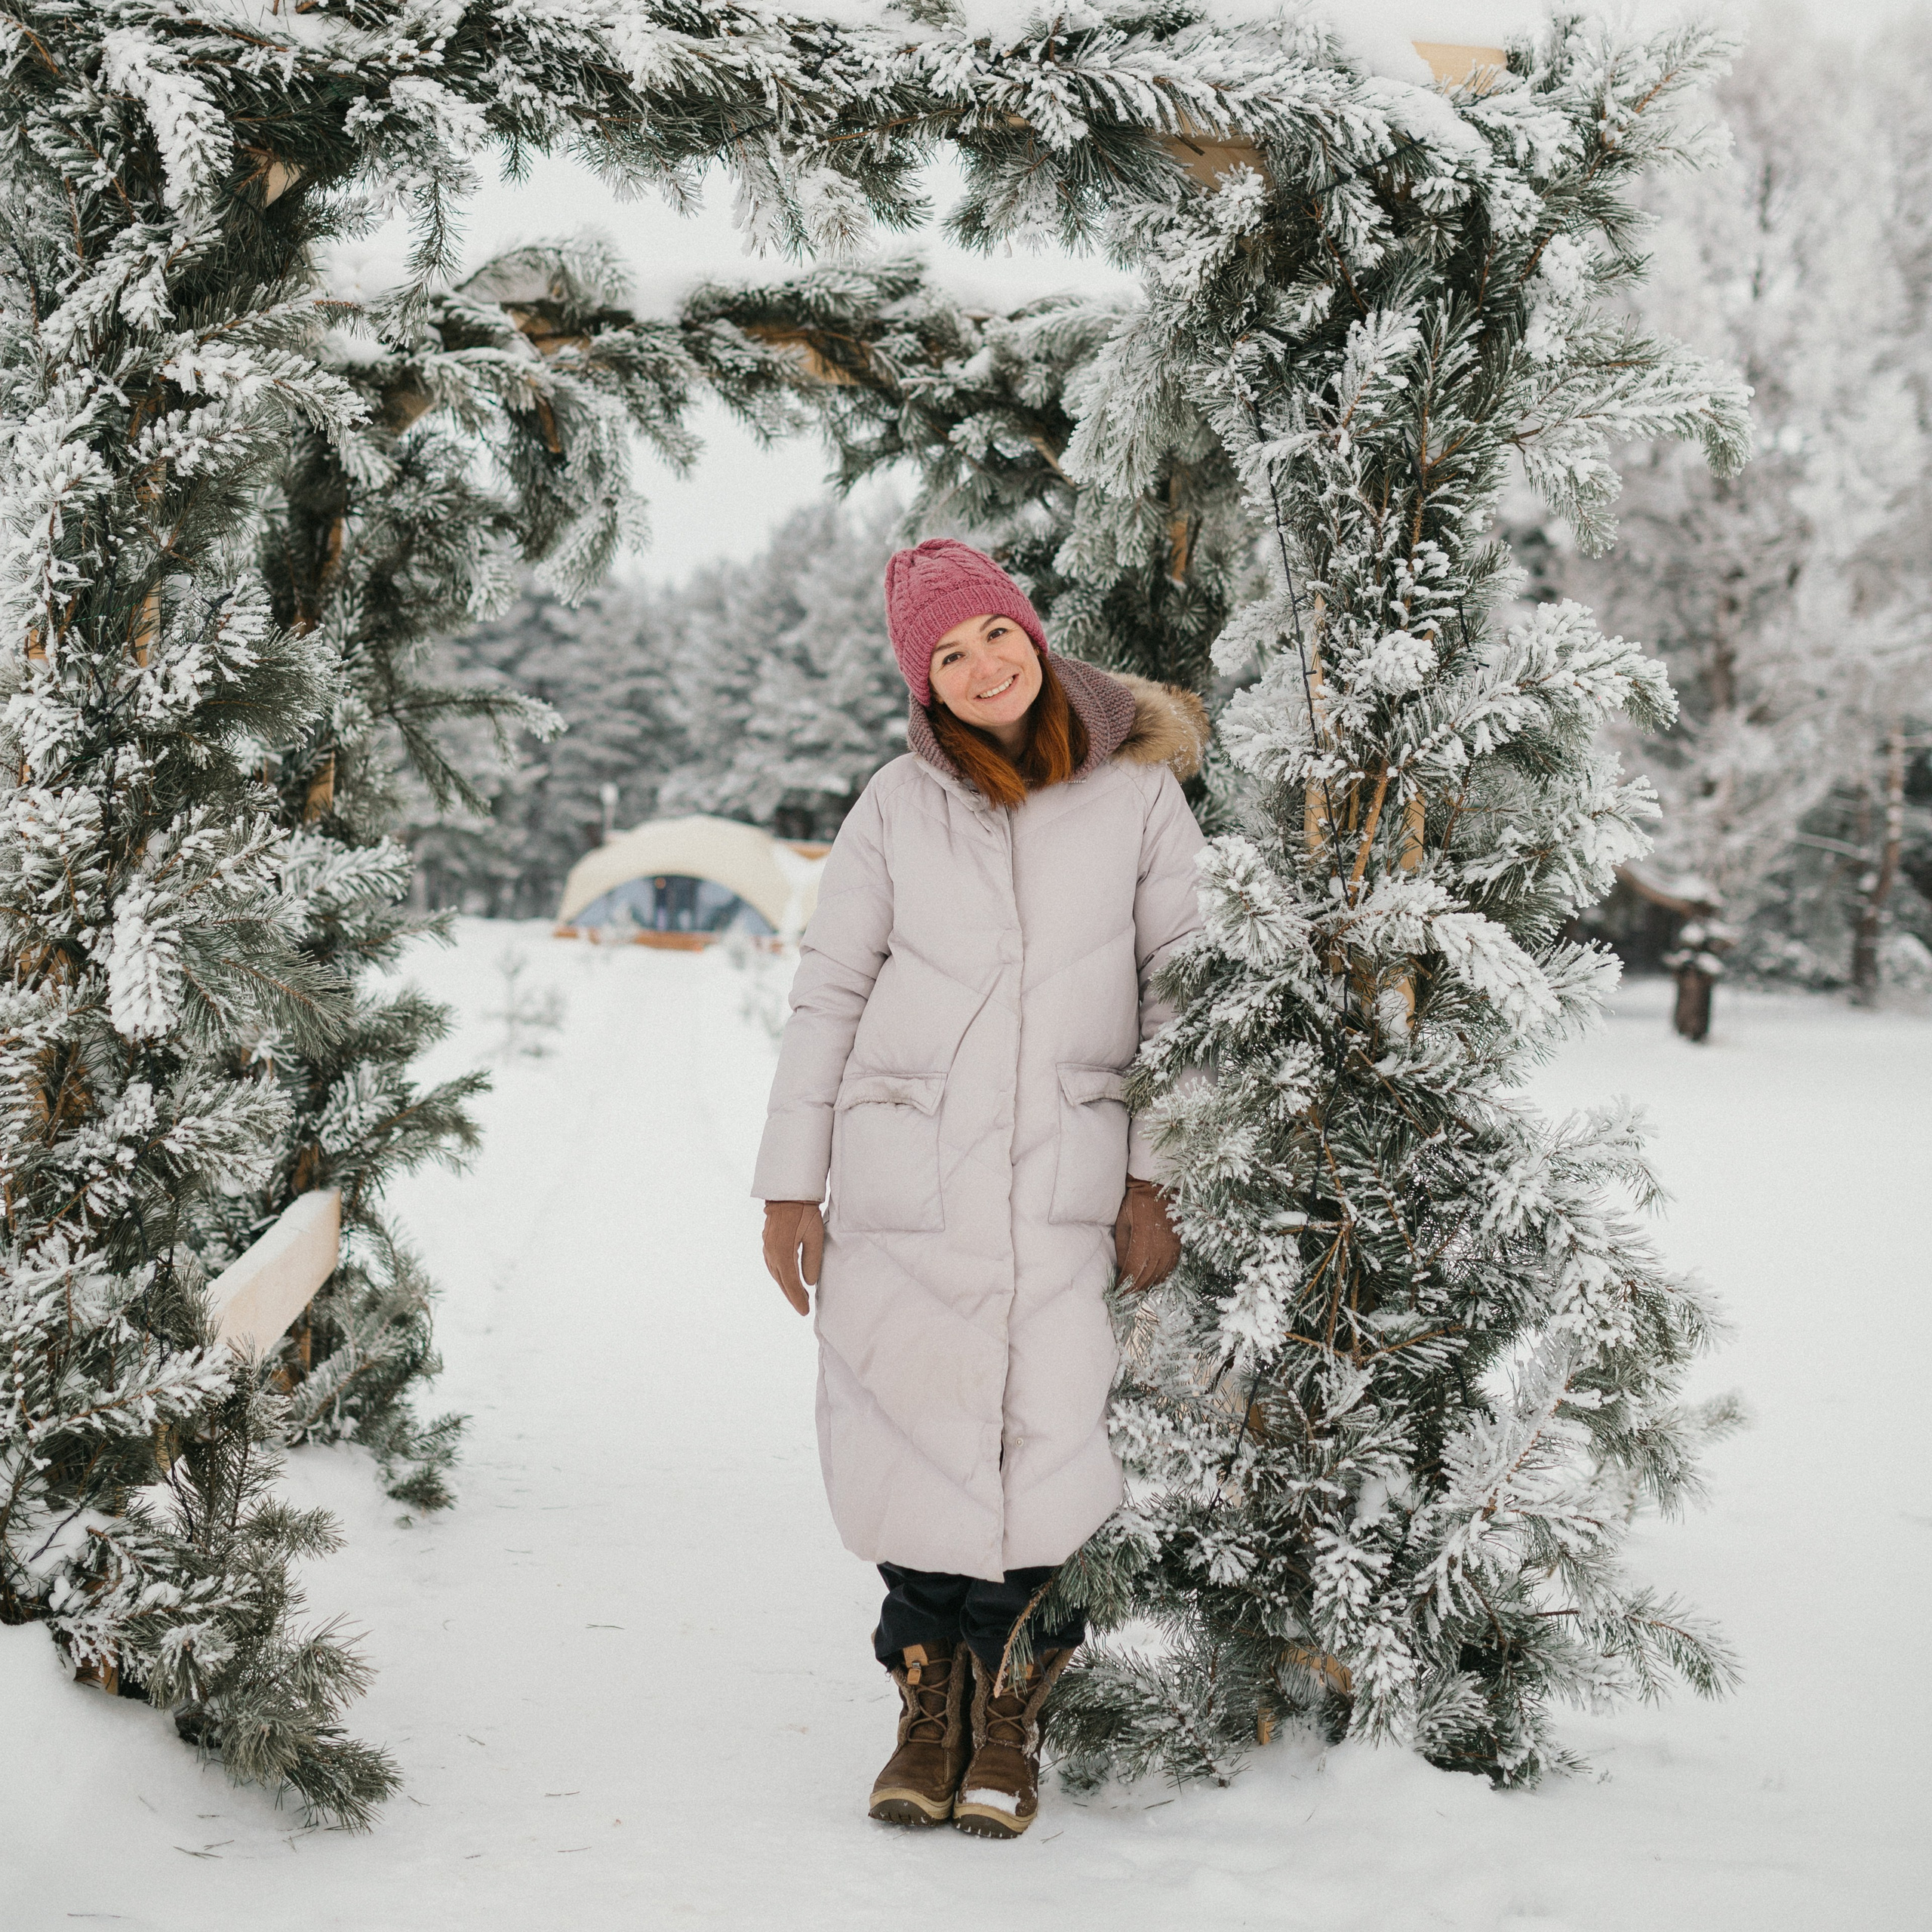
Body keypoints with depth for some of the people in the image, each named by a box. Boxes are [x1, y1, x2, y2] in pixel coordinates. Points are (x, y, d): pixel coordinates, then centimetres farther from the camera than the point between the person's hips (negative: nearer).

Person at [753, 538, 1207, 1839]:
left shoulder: (1139, 793, 3)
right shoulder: (899, 807, 5)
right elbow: (829, 994, 8)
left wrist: (1157, 1181, -1)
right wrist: (791, 1185, 5)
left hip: (1064, 1183, -1)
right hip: (901, 1181, 1)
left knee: (1052, 1448, -5)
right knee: (911, 1436, 1)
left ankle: (1012, 1717, 13)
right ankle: (930, 1701, 19)